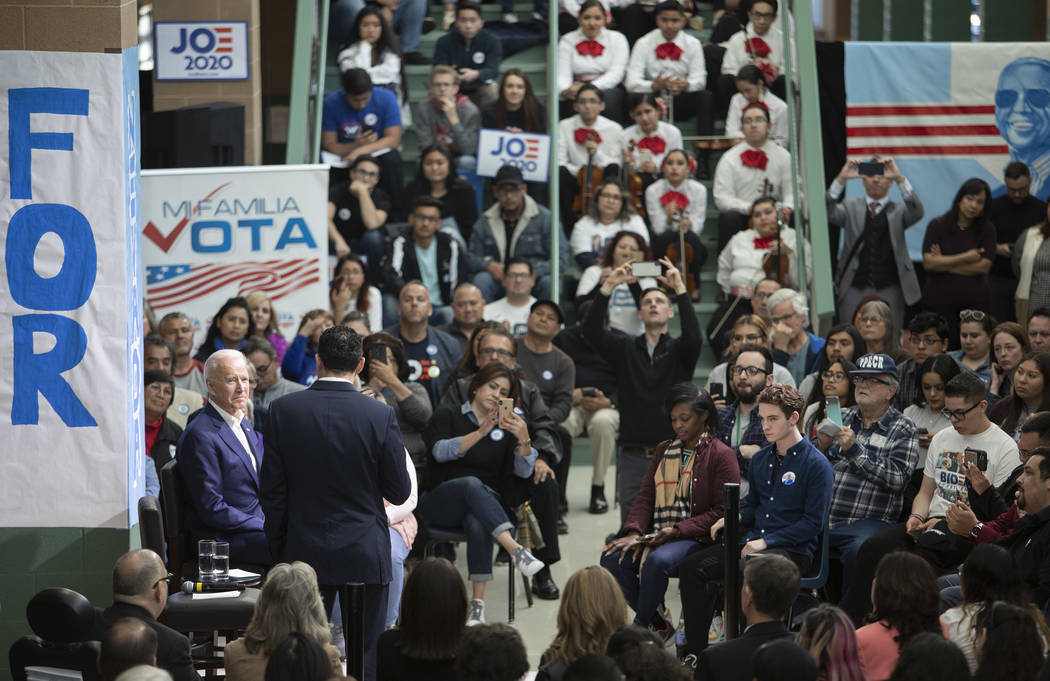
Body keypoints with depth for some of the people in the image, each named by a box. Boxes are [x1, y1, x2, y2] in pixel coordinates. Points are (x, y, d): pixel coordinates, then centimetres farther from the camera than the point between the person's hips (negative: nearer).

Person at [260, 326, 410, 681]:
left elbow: (272, 492, -2)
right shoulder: (380, 415, -10)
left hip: (305, 553, 1)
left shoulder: (284, 410, -6)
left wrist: (279, 549, 9)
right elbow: (399, 492, -3)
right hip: (366, 554, -1)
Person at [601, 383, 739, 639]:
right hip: (657, 535, 7)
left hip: (697, 538, -7)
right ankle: (659, 623, -5)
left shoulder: (721, 455, -3)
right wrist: (634, 532, -8)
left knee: (658, 561, -36)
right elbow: (645, 496, 12)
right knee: (612, 559, -19)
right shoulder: (664, 450, 19)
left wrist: (678, 530, -17)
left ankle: (641, 627, -17)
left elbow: (723, 511, -8)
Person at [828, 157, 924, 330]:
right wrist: (841, 179, -18)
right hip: (855, 289, 0)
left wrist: (899, 178, -23)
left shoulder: (898, 211, 12)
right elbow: (829, 213, -5)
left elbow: (917, 212, -10)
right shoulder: (851, 207, 14)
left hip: (889, 290, 0)